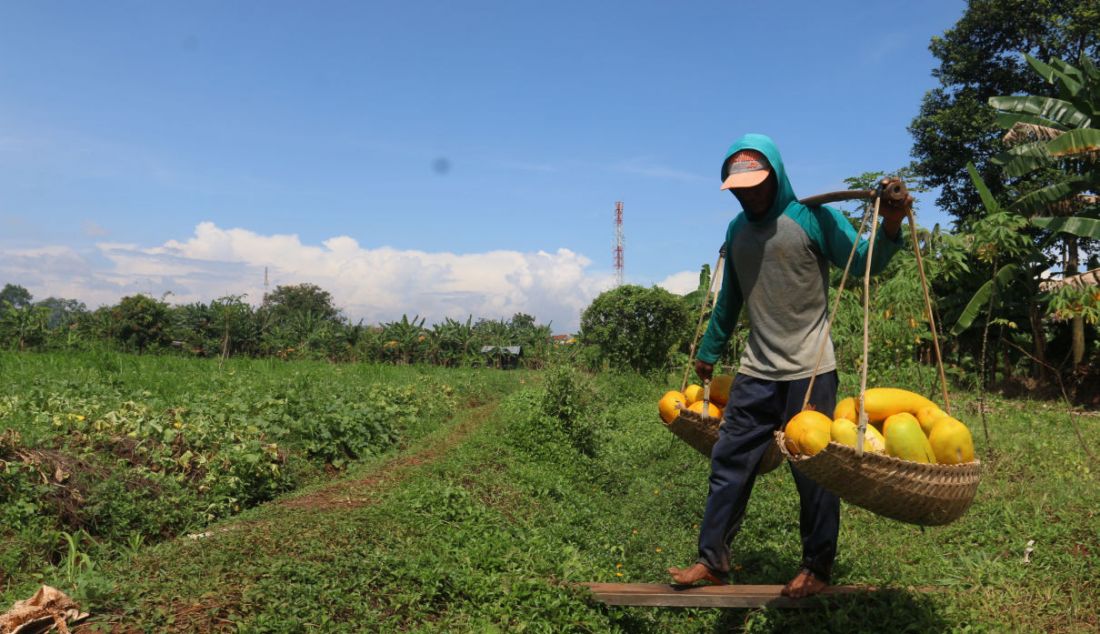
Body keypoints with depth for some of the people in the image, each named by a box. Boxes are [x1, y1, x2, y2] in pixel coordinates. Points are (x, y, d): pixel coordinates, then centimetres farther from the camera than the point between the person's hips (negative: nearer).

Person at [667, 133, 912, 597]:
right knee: (729, 461, 5)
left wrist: (889, 227, -26)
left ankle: (817, 568, 20)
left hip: (809, 372, -5)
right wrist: (708, 352, 29)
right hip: (756, 372, 6)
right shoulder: (736, 230, 13)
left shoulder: (813, 218, -4)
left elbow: (862, 265, -8)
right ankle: (712, 559, 15)